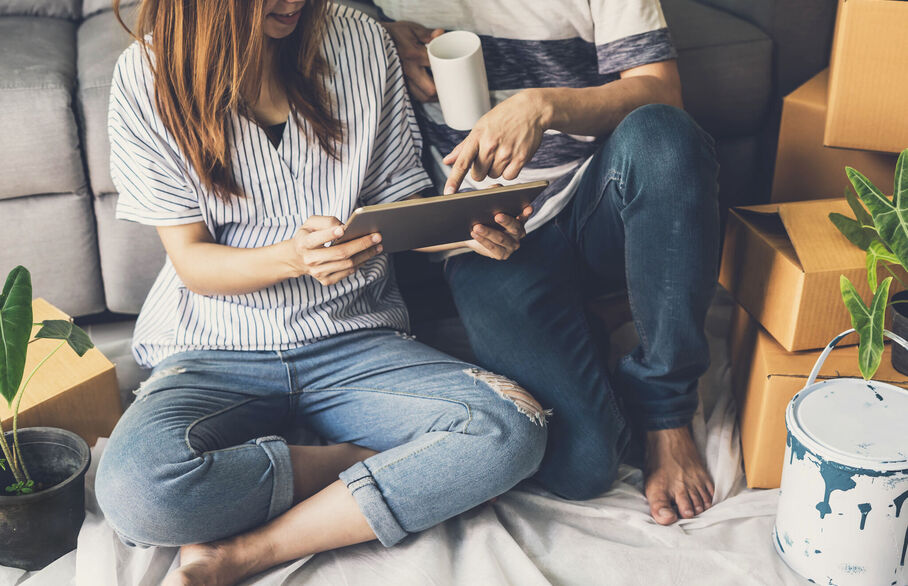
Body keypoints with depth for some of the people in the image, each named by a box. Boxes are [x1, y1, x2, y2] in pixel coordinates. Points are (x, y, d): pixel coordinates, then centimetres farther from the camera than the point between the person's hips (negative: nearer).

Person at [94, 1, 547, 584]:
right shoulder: (147, 76, -5)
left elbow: (400, 206, 8)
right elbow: (192, 261, -5)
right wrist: (294, 257, -26)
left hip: (356, 340, 2)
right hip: (219, 349, -1)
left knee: (515, 429, -25)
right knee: (135, 489, -33)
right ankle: (373, 465, -9)